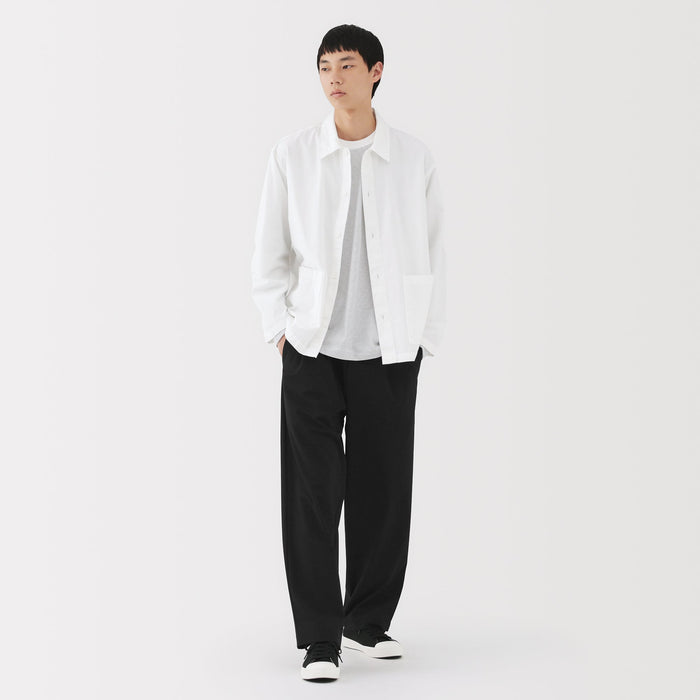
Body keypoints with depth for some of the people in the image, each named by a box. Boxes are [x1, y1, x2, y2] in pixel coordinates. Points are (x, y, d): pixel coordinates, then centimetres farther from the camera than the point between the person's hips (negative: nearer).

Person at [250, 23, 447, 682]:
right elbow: (269, 252, 7)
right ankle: (319, 637, 5)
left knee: (383, 489, 5)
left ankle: (370, 620, 23)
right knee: (313, 493, -3)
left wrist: (425, 337, 5)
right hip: (312, 349, -1)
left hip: (389, 353, 1)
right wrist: (279, 327, 1)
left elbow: (432, 254, 8)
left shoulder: (414, 159, 3)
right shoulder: (291, 156, 1)